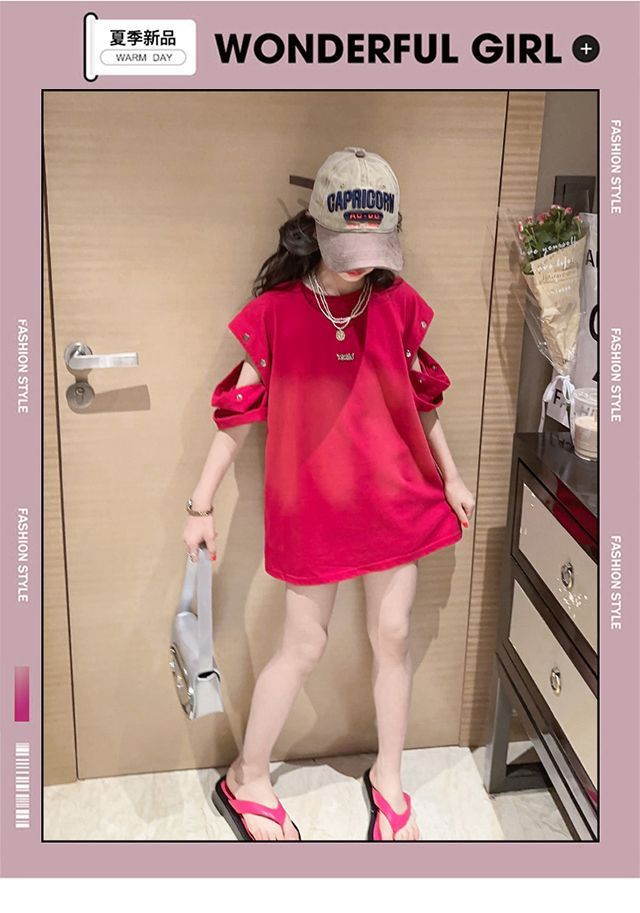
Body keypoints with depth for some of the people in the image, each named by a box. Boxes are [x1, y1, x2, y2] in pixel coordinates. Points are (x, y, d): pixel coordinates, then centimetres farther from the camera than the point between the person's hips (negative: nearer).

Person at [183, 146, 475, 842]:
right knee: (304, 647, 6)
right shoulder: (275, 310, -9)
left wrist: (451, 476, 13)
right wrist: (201, 505, -2)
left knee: (392, 635, 10)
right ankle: (246, 782, 29)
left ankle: (387, 778, 34)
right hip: (311, 500, -3)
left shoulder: (398, 304, 0)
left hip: (396, 495, 3)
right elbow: (239, 410, -3)